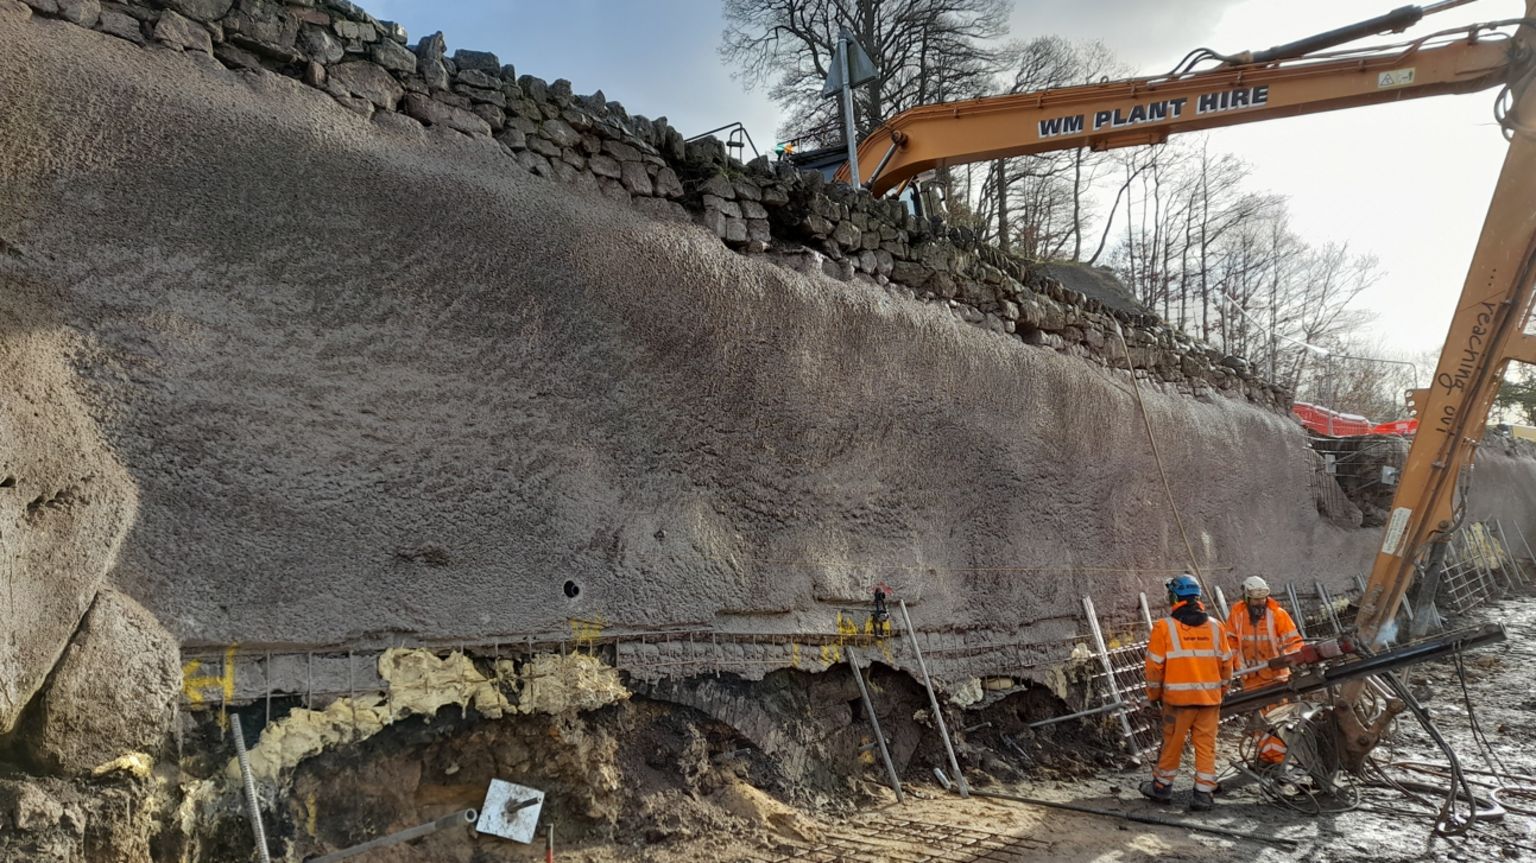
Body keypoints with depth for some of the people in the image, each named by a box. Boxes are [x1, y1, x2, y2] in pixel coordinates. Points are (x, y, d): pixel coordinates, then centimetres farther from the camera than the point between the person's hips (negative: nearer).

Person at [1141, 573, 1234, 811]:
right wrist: (1221, 692, 21)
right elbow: (1226, 663, 8)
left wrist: (1153, 694, 8)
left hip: (1177, 697, -2)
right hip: (1210, 697, 3)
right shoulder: (1215, 626, 3)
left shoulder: (1164, 627, -8)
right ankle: (1203, 793, 8)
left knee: (1172, 743, 9)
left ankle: (1162, 787, 22)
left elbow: (1155, 665, -6)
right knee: (1206, 745, 7)